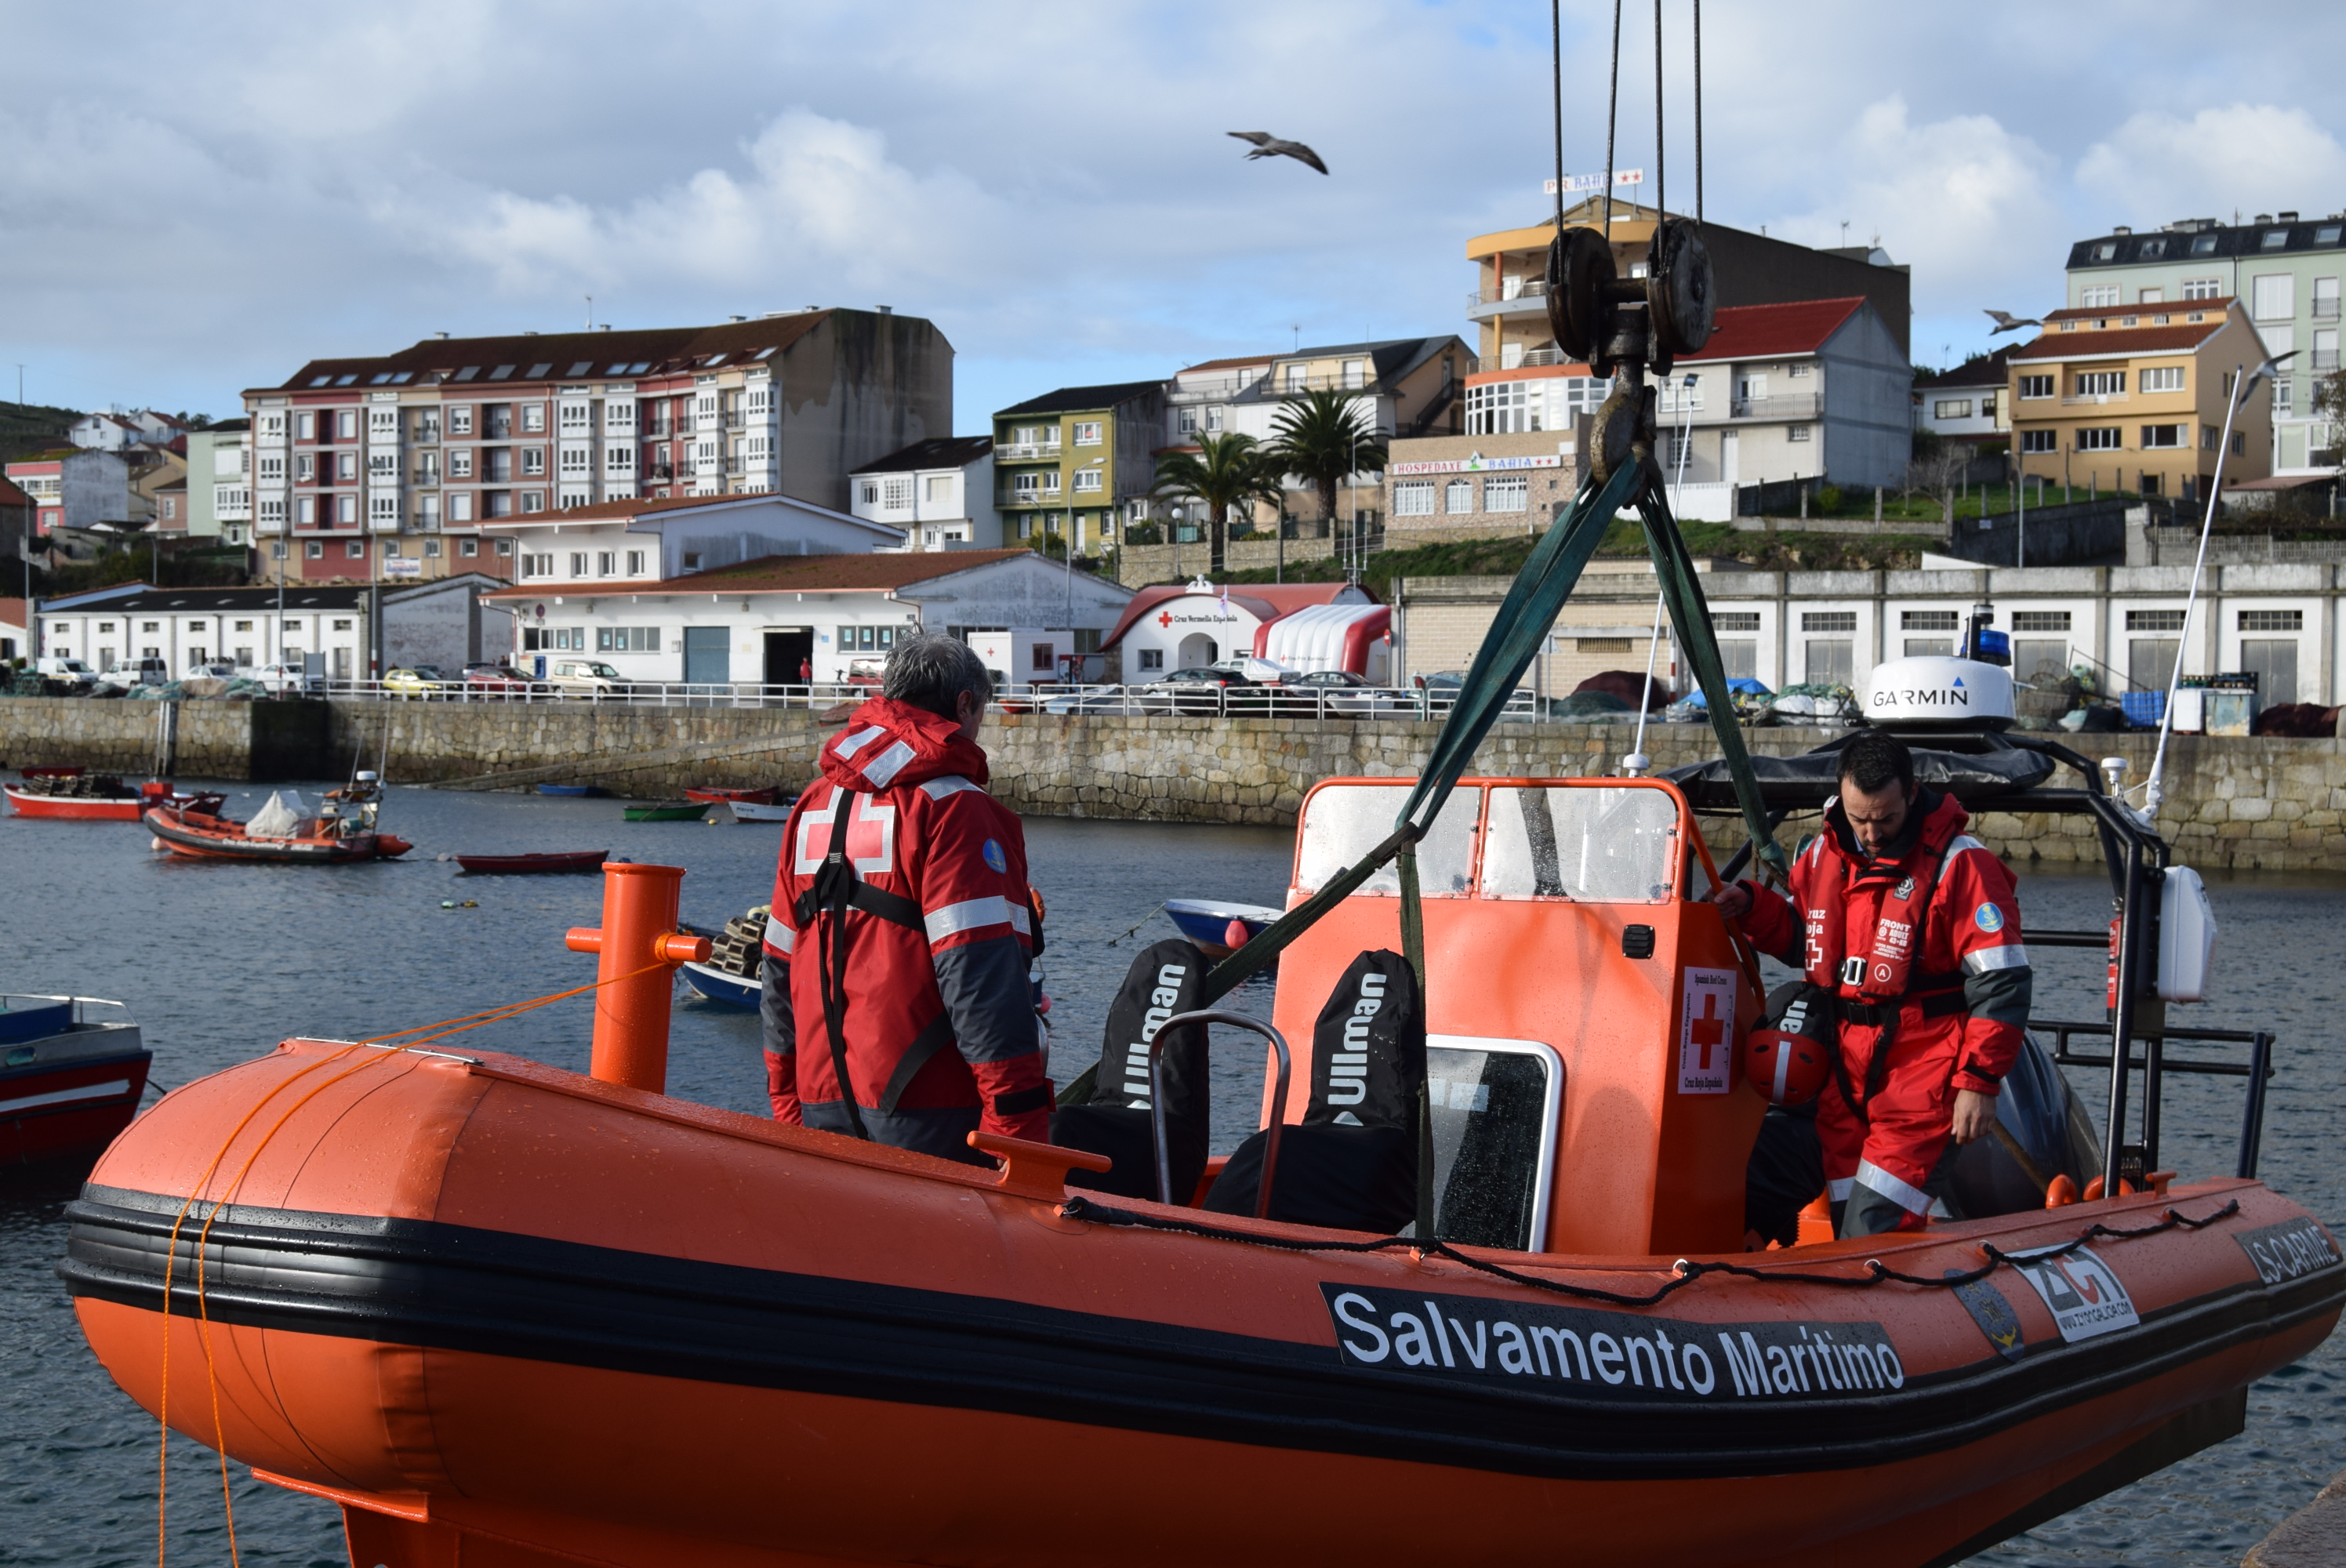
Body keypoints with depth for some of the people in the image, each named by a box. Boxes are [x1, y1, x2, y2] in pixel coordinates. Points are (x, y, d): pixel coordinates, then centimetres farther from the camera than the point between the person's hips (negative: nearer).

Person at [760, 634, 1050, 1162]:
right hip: (923, 1117, -7)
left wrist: (787, 1099, 24)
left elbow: (781, 967, 18)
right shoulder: (954, 807, -9)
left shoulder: (814, 806, 15)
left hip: (823, 1110, 7)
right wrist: (1020, 1122, -19)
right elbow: (982, 976, -18)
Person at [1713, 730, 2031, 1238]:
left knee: (1875, 1225, -13)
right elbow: (1799, 938, 23)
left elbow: (2002, 982, -11)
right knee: (1845, 1220, 10)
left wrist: (1979, 1082, -14)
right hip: (1846, 1063, 7)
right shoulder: (1825, 851, 7)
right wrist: (1751, 906, 4)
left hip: (1922, 1069, -7)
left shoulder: (1959, 864, -11)